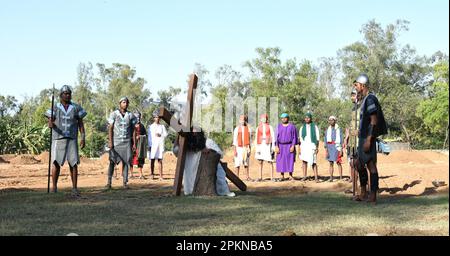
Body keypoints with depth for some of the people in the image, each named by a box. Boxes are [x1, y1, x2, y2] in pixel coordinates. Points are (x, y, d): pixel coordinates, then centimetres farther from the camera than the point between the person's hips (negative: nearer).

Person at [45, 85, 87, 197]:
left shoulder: (76, 108, 7)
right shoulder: (55, 108, 5)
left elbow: (80, 123, 7)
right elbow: (50, 122, -2)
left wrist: (83, 138, -3)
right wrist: (50, 124, -27)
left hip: (72, 139, 1)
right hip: (58, 138, -1)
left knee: (73, 164, -4)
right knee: (56, 163, -6)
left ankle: (75, 188, 1)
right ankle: (54, 188, 3)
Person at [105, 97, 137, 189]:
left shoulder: (131, 115, 6)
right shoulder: (114, 114, 0)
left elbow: (133, 130, 9)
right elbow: (110, 128, -2)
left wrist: (134, 143, 4)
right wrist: (110, 142, -10)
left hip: (127, 142, 2)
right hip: (116, 142, -2)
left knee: (126, 162, 2)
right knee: (112, 161, -5)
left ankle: (125, 182, 6)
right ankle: (109, 182, -1)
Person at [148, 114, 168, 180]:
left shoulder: (162, 126, 16)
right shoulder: (151, 127, 12)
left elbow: (166, 134, 10)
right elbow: (149, 136, 7)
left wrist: (160, 135, -10)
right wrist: (150, 145, -1)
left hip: (160, 144, 1)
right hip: (153, 144, -1)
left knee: (160, 160, -2)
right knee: (152, 159, -3)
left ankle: (161, 175, -4)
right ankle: (152, 174, 3)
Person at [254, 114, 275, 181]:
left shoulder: (270, 127, 5)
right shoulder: (258, 128, 10)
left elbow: (273, 137, 3)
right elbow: (256, 138, 9)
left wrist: (273, 147, -4)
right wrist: (257, 148, 2)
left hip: (268, 145, -2)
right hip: (261, 145, 2)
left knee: (270, 162, -2)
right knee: (260, 162, 2)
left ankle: (272, 177, 1)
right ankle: (260, 177, 8)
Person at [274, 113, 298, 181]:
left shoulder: (292, 126, -1)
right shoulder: (279, 127, 4)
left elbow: (294, 137, -3)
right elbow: (277, 137, 2)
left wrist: (293, 146, -13)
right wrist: (276, 147, -7)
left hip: (290, 146, -2)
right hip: (281, 146, 2)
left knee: (290, 161, -3)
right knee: (281, 161, 0)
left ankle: (290, 176, 3)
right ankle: (282, 176, 6)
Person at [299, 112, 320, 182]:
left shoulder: (315, 127, 4)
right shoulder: (302, 128, 12)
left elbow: (317, 138, 3)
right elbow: (300, 139, 12)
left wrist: (317, 148, -4)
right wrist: (300, 148, 5)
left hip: (312, 145, -2)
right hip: (304, 145, 3)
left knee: (313, 162, -5)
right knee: (304, 160, -3)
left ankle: (316, 177, -1)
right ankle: (304, 176, 5)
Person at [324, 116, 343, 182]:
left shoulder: (338, 129, 3)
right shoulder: (327, 130, 10)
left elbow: (341, 140, 2)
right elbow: (325, 140, 8)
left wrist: (341, 149, -5)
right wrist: (326, 149, -1)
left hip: (336, 147, -3)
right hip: (330, 147, 3)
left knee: (338, 163, -4)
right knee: (331, 163, 4)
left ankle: (341, 178, -1)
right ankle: (331, 178, 7)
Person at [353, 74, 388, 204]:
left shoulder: (370, 98, -14)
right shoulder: (365, 99, 16)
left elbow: (374, 120, -20)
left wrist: (368, 139, -23)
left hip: (368, 138, -10)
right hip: (363, 137, 10)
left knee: (371, 165, -8)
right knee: (360, 164, 16)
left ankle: (373, 196, -6)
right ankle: (363, 193, 24)